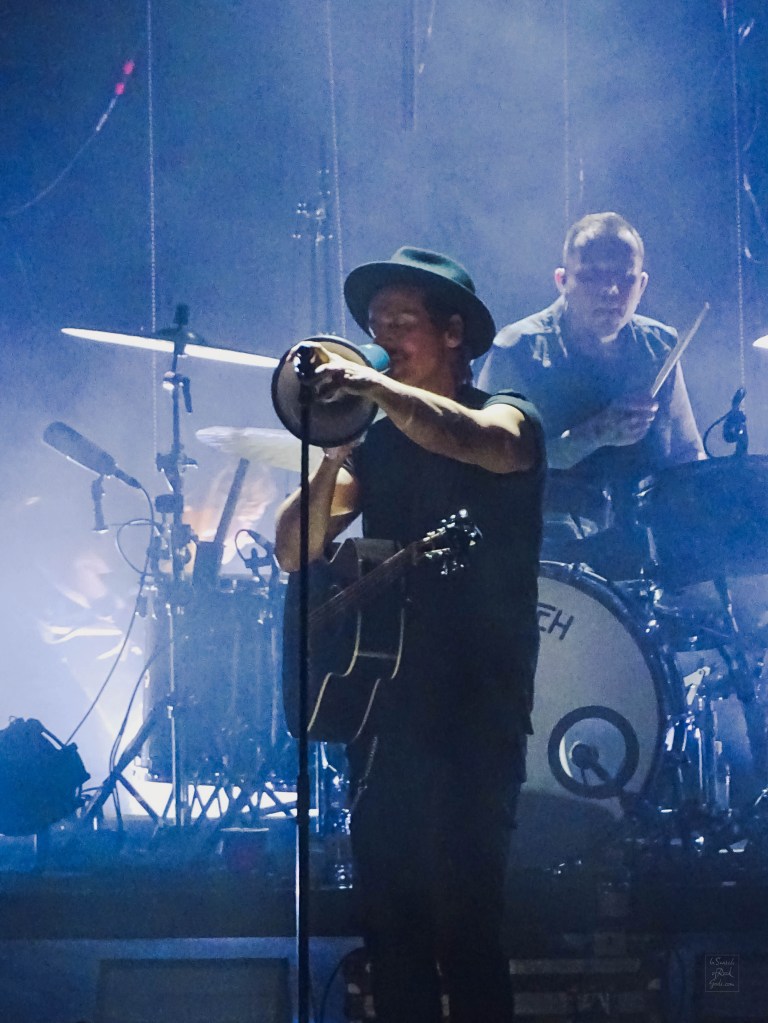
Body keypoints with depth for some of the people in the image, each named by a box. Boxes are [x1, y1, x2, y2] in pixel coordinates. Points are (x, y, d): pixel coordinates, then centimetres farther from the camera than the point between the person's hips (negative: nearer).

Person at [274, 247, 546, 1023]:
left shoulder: (508, 417, 0)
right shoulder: (377, 443, 15)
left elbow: (485, 443, -26)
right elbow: (295, 551, 6)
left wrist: (373, 386, -34)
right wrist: (334, 451, -7)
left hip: (477, 708, -5)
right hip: (386, 704, 6)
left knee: (463, 923, -11)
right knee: (389, 926, 4)